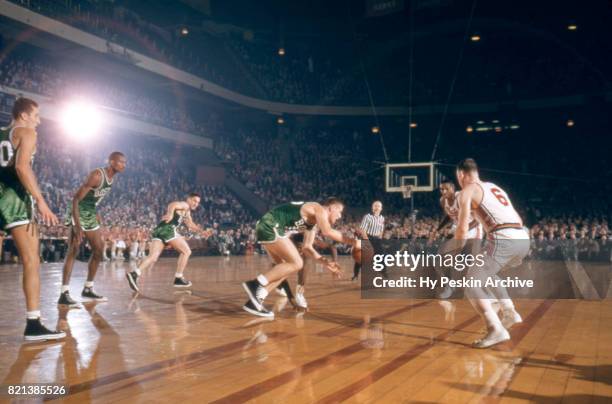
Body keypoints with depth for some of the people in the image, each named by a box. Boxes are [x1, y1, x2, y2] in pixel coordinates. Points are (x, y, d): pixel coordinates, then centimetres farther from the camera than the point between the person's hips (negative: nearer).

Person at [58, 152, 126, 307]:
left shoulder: (112, 178, 5)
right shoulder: (97, 175, -22)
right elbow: (76, 198, -24)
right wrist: (77, 225, -30)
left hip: (91, 216, 9)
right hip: (79, 214, -9)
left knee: (99, 250, 11)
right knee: (73, 252, -13)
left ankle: (88, 290, 21)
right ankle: (64, 294, -12)